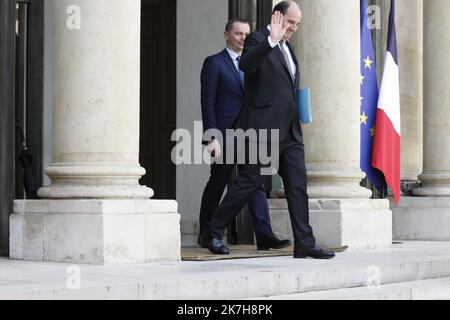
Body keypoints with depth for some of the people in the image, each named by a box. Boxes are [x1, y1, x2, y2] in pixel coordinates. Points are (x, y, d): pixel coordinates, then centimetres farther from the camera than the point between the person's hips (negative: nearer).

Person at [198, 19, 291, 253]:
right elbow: (207, 103, -7)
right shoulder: (214, 63, -1)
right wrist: (213, 137, -15)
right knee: (216, 186, 4)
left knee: (257, 185, -4)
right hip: (224, 135, -6)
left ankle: (264, 237, -9)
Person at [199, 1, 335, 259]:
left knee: (298, 185, 2)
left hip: (290, 131, 8)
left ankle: (304, 243, 3)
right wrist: (272, 40, -38)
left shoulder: (287, 47, 20)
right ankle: (215, 232, 11)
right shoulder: (258, 40, -6)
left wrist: (298, 109, 13)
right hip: (265, 128, -8)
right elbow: (246, 64, -28)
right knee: (249, 181, -3)